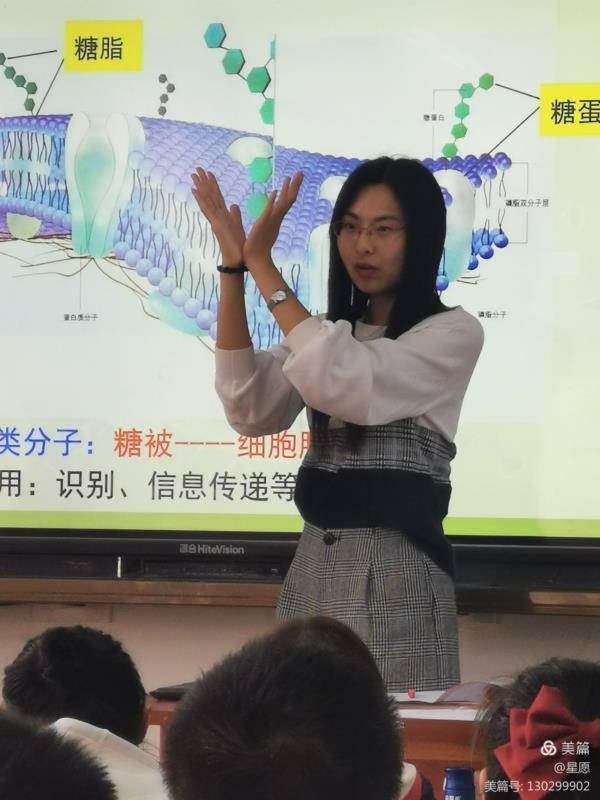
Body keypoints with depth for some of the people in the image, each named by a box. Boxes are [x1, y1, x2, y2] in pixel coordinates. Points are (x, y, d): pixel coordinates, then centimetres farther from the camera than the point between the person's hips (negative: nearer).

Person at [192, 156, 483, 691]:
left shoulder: (453, 334, -5)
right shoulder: (328, 333, 14)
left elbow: (343, 385, -21)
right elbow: (250, 411, -3)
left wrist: (263, 266, -16)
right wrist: (235, 270, -9)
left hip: (395, 572, -5)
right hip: (314, 567, 6)